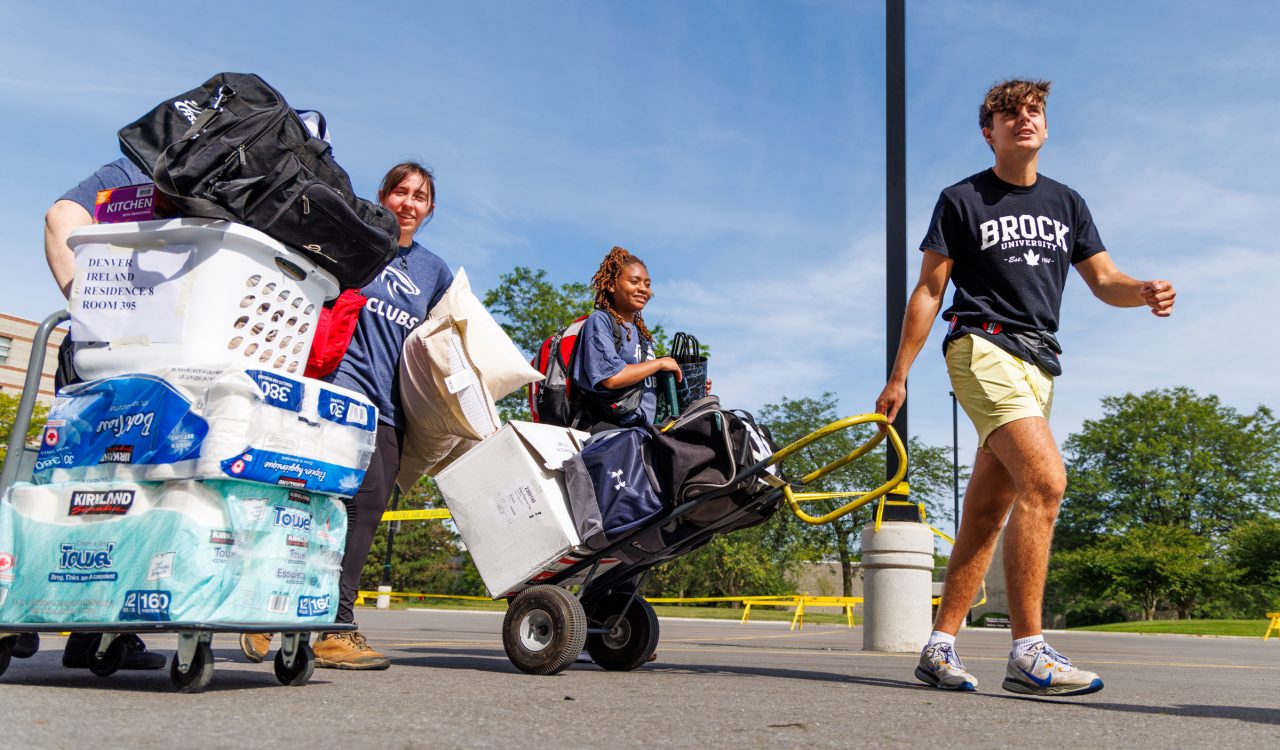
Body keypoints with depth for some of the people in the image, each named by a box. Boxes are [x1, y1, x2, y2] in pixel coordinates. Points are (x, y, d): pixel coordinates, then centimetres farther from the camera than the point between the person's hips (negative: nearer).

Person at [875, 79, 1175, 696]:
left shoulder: (1066, 204, 19)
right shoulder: (962, 200, 4)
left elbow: (1104, 281, 14)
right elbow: (928, 291, 2)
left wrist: (1145, 292, -10)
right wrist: (898, 376, -2)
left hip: (1039, 363, 6)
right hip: (983, 348, -6)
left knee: (988, 509, 3)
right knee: (1045, 478, -23)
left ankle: (940, 647, 8)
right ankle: (1027, 653, -20)